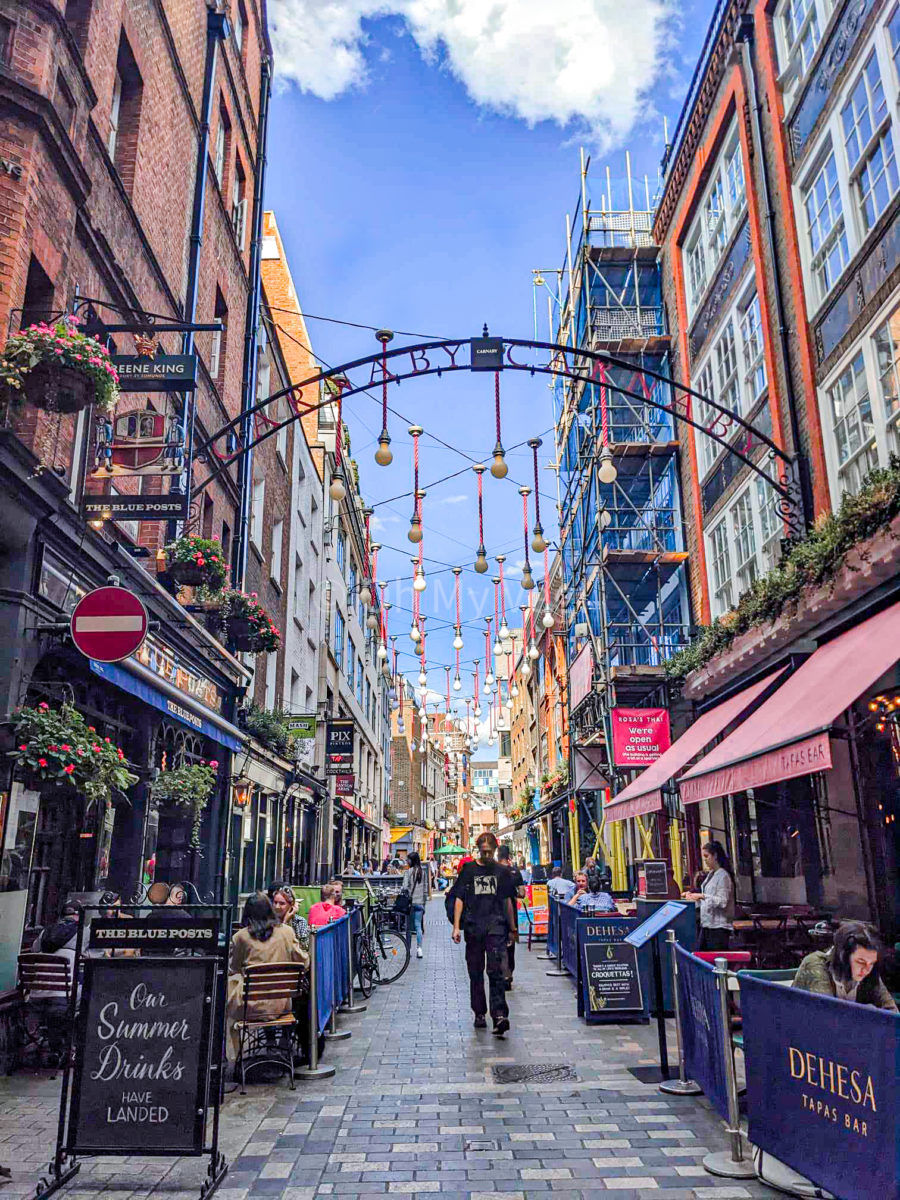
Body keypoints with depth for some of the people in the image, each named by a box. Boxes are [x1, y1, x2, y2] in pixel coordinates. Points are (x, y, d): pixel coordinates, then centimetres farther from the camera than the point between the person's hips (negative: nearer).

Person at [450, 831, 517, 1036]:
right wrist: (456, 927, -5)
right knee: (475, 973, 8)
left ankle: (499, 1015, -17)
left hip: (496, 927, -1)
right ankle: (479, 1013, 21)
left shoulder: (502, 872, 10)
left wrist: (512, 929, 18)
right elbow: (459, 899, 4)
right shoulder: (468, 870, 6)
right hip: (473, 928, 1)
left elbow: (507, 901, 17)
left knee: (496, 972, -12)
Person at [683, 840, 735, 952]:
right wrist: (693, 895, 7)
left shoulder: (723, 875, -12)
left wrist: (702, 896, -25)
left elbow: (722, 901, -18)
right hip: (706, 924, 9)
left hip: (719, 926, -9)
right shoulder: (710, 874, 14)